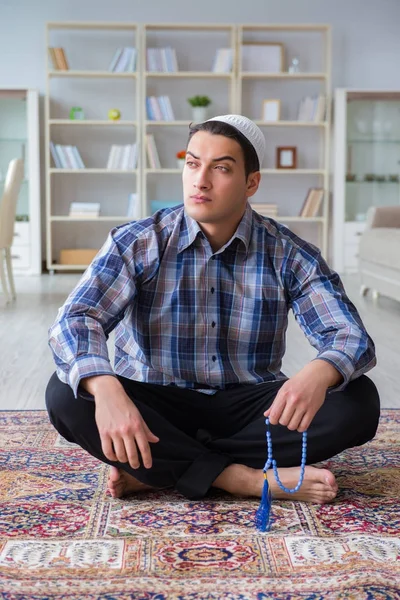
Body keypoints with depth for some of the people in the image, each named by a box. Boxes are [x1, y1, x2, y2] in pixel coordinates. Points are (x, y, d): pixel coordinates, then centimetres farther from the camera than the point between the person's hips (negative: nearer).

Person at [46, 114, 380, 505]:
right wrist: (106, 390, -44)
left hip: (249, 408, 2)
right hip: (157, 407, -1)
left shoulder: (290, 255, -6)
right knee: (66, 395, -28)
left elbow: (353, 338, -14)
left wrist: (318, 374, -40)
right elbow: (74, 320, -21)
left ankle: (159, 470, -21)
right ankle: (244, 479, -27)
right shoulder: (136, 243, -8)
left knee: (358, 401, -23)